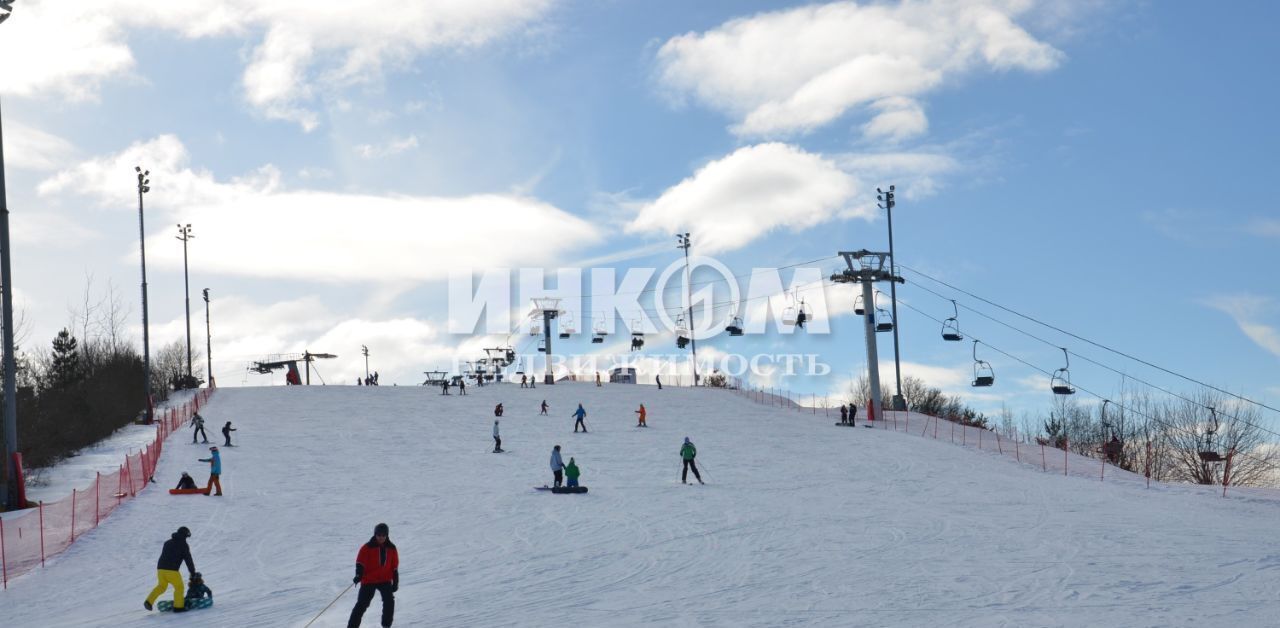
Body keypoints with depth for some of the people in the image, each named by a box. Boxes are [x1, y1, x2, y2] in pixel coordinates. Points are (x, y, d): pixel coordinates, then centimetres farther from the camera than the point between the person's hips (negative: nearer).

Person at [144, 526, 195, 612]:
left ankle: (149, 601, 8)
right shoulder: (183, 545, 2)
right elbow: (188, 560, 2)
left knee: (161, 586, 21)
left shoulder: (167, 543, 21)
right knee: (179, 587, 6)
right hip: (171, 570, -6)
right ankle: (178, 606, 0)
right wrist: (193, 572, 9)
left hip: (160, 568, 6)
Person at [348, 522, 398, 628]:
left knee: (389, 601, -15)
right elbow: (360, 562, -10)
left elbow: (394, 567, 12)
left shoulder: (391, 548, 5)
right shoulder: (367, 548, -6)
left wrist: (395, 582, 12)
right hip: (369, 580, -3)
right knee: (362, 604, -5)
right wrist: (359, 575, -28)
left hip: (385, 580, 3)